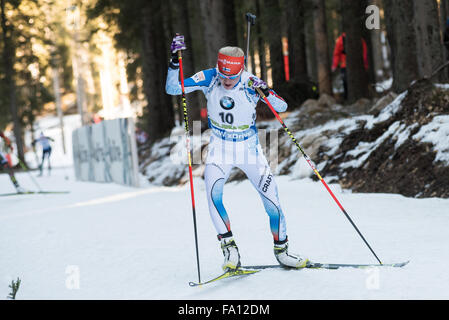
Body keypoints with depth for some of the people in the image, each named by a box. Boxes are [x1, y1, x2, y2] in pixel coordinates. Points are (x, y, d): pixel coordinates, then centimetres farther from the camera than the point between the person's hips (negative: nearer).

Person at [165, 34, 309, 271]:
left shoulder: (251, 83, -18)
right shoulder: (208, 78, -14)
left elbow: (282, 107, -20)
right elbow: (172, 89, -15)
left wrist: (267, 93, -39)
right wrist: (175, 61, -29)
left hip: (249, 146, 0)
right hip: (220, 146, 1)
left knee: (271, 198, -3)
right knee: (213, 194, -22)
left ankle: (281, 249, 14)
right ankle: (230, 249, -14)